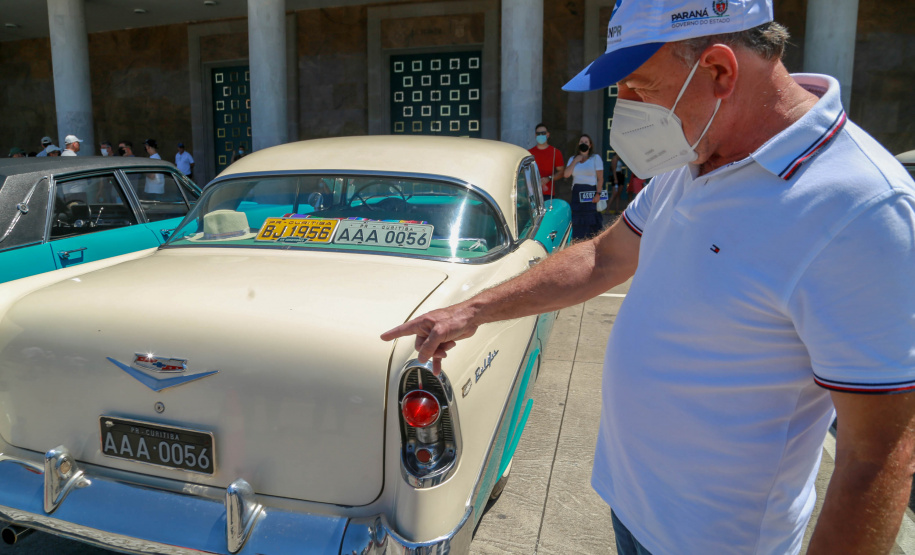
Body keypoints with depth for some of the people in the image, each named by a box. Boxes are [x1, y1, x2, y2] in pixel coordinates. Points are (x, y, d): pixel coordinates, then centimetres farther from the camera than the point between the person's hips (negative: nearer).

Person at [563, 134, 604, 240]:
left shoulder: (595, 158, 4)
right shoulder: (573, 159, 15)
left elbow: (600, 178, -4)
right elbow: (566, 174, 0)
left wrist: (598, 194, -14)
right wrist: (575, 161, -4)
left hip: (591, 193, -4)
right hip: (576, 192, 4)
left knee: (591, 221, -9)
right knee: (577, 220, 1)